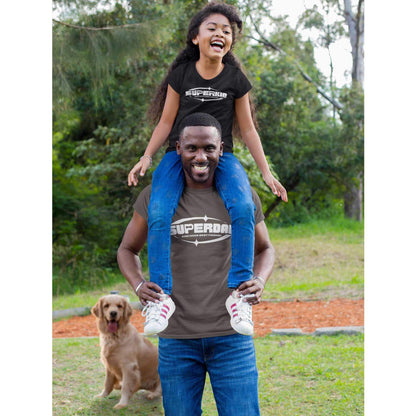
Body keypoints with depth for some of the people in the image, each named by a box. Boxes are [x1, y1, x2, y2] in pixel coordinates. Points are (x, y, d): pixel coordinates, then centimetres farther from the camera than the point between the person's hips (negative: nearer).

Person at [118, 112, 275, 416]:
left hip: (231, 335, 0)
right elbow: (128, 249, 14)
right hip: (176, 336, 0)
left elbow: (264, 248, 18)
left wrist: (260, 281, -4)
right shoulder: (155, 196, 1)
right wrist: (139, 285, -7)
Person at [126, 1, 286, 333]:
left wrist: (267, 173, 5)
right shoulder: (181, 75, 4)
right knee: (159, 214, -27)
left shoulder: (236, 79, 5)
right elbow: (166, 122, 8)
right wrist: (146, 158, -6)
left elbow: (248, 129, 10)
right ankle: (161, 293, -18)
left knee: (243, 208, -30)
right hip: (179, 154, 0)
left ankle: (239, 288, -19)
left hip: (221, 156, 0)